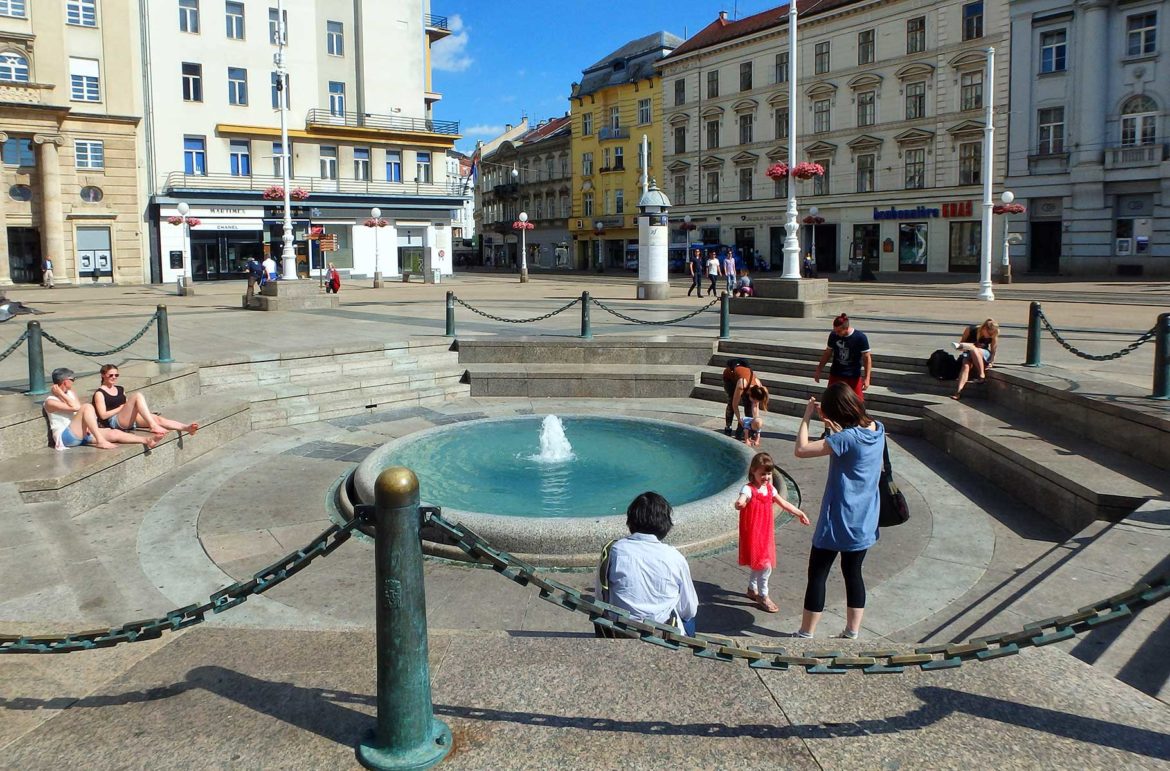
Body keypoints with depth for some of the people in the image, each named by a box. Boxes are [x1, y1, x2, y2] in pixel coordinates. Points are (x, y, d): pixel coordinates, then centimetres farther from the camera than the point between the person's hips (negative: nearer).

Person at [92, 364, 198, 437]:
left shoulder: (120, 389, 24)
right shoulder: (99, 393, 3)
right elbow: (103, 415, -7)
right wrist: (121, 408, -4)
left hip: (129, 419, 7)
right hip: (114, 422, -7)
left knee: (156, 418, -18)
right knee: (137, 396, -27)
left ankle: (186, 427, -34)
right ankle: (153, 426, -39)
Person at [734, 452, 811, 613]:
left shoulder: (770, 489, 5)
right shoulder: (749, 489, -19)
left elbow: (783, 504, 18)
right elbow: (739, 503, -39)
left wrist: (800, 513, 22)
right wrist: (739, 503, -62)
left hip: (766, 533, 8)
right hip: (753, 535, -8)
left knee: (759, 564, 20)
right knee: (765, 566, -10)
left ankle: (752, 589, 40)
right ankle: (763, 597, 5)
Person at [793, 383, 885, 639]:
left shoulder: (847, 438, -25)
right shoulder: (877, 429, -2)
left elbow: (801, 450, -25)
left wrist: (806, 417, -14)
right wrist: (833, 425, 4)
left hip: (838, 521, -7)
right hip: (865, 521, 7)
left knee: (817, 574, 5)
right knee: (853, 572, 18)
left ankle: (806, 635, 14)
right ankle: (852, 633, 27)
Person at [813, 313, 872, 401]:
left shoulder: (860, 337, -15)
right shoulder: (833, 335, -6)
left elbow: (867, 358, -10)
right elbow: (827, 354, 9)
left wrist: (867, 378, -14)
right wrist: (818, 370, 10)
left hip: (854, 377, -3)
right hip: (835, 375, 3)